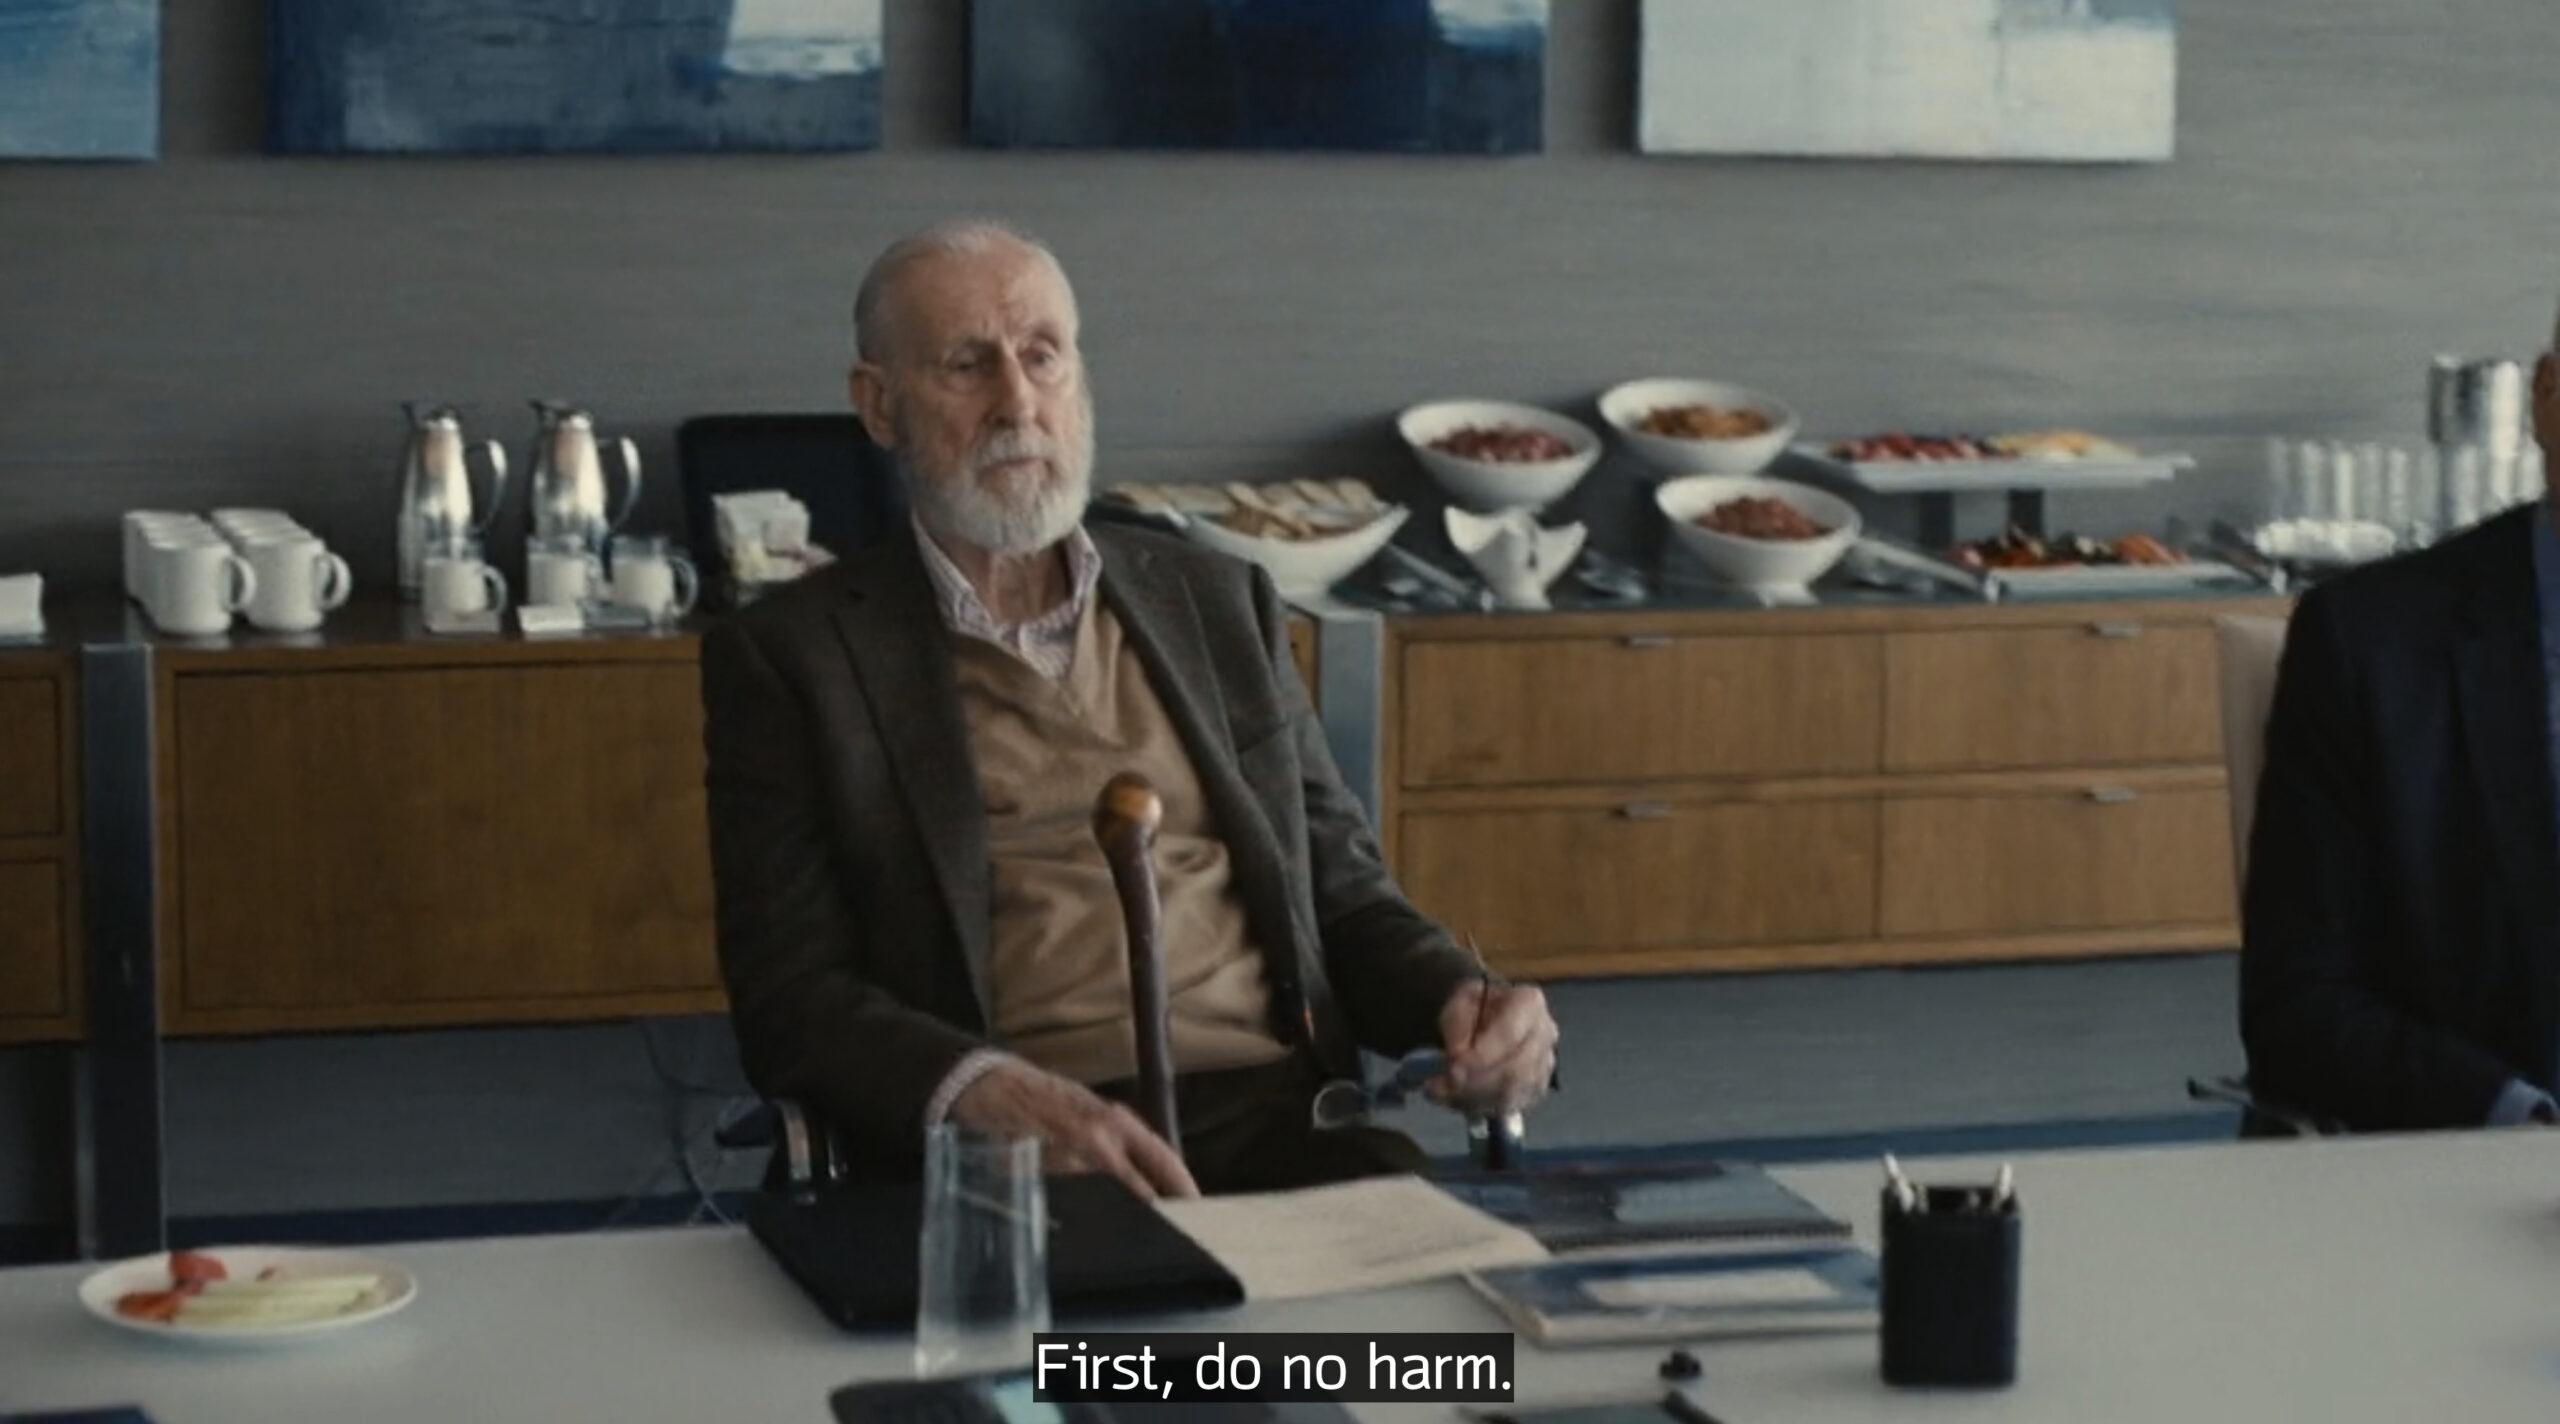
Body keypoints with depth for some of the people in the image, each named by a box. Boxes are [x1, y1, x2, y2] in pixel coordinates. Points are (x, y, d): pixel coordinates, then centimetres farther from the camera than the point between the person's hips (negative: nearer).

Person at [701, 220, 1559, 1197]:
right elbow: (789, 996, -1)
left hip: (1270, 1108, 4)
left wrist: (1463, 1006, -1)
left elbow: (1341, 894, 22)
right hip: (1004, 1154, -4)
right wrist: (990, 1093, -21)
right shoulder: (788, 660, 6)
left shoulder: (1217, 604, 19)